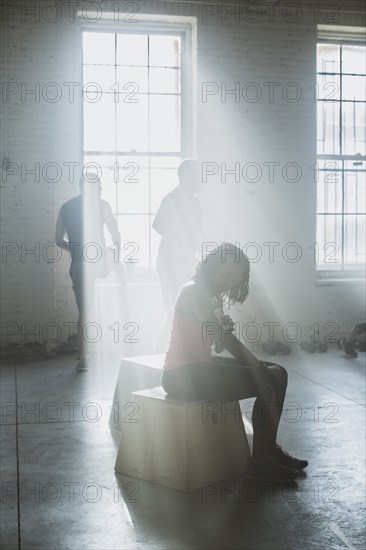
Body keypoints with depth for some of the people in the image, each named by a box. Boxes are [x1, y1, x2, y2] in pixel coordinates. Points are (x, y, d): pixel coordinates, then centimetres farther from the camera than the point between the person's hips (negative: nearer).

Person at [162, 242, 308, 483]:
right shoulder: (193, 292, -15)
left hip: (200, 367, 10)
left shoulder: (214, 296, 16)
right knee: (269, 383, -18)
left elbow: (225, 340, 11)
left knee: (278, 373, 9)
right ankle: (259, 462, -6)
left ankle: (270, 449, 17)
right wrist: (260, 367, -14)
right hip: (183, 375, -10)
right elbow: (226, 340, -20)